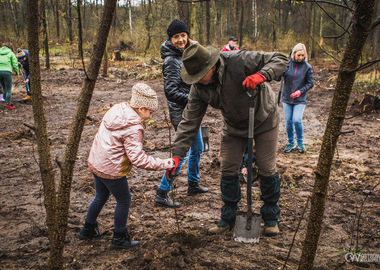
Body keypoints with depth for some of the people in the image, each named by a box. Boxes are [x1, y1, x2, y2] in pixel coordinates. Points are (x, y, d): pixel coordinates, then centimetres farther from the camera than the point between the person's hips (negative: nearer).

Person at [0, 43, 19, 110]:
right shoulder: (11, 53, 6)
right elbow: (15, 64, 3)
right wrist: (17, 71, 19)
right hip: (7, 71, -4)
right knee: (8, 89, 3)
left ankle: (7, 101, 23)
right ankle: (8, 104, 2)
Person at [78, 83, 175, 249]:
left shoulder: (116, 110, 2)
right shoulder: (133, 128, -23)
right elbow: (138, 159, -26)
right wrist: (164, 164, -21)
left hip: (95, 163, 9)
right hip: (111, 170, -9)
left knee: (100, 197, 27)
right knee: (124, 201, 10)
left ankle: (88, 230, 44)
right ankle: (119, 239, 23)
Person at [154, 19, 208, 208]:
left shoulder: (185, 54, 9)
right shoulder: (171, 61, -19)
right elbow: (171, 92, -25)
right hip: (181, 113, -10)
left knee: (197, 149, 21)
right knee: (182, 154, -8)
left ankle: (193, 184, 38)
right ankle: (161, 194, 0)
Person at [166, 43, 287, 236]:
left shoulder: (239, 61, -32)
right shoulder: (198, 88, -18)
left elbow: (280, 60, -26)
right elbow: (189, 121, -15)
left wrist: (261, 75, -46)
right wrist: (177, 154, -21)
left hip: (264, 120, -4)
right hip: (234, 126, 4)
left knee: (267, 170, 2)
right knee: (228, 170, 3)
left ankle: (271, 218, 22)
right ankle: (228, 218, 21)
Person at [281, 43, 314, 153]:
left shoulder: (307, 67, -4)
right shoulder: (287, 64, -1)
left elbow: (310, 83, 1)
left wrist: (300, 91, -13)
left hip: (300, 99, -2)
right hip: (286, 98, 2)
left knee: (297, 120, -13)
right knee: (288, 121, 5)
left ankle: (300, 142, 9)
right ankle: (291, 143, 24)